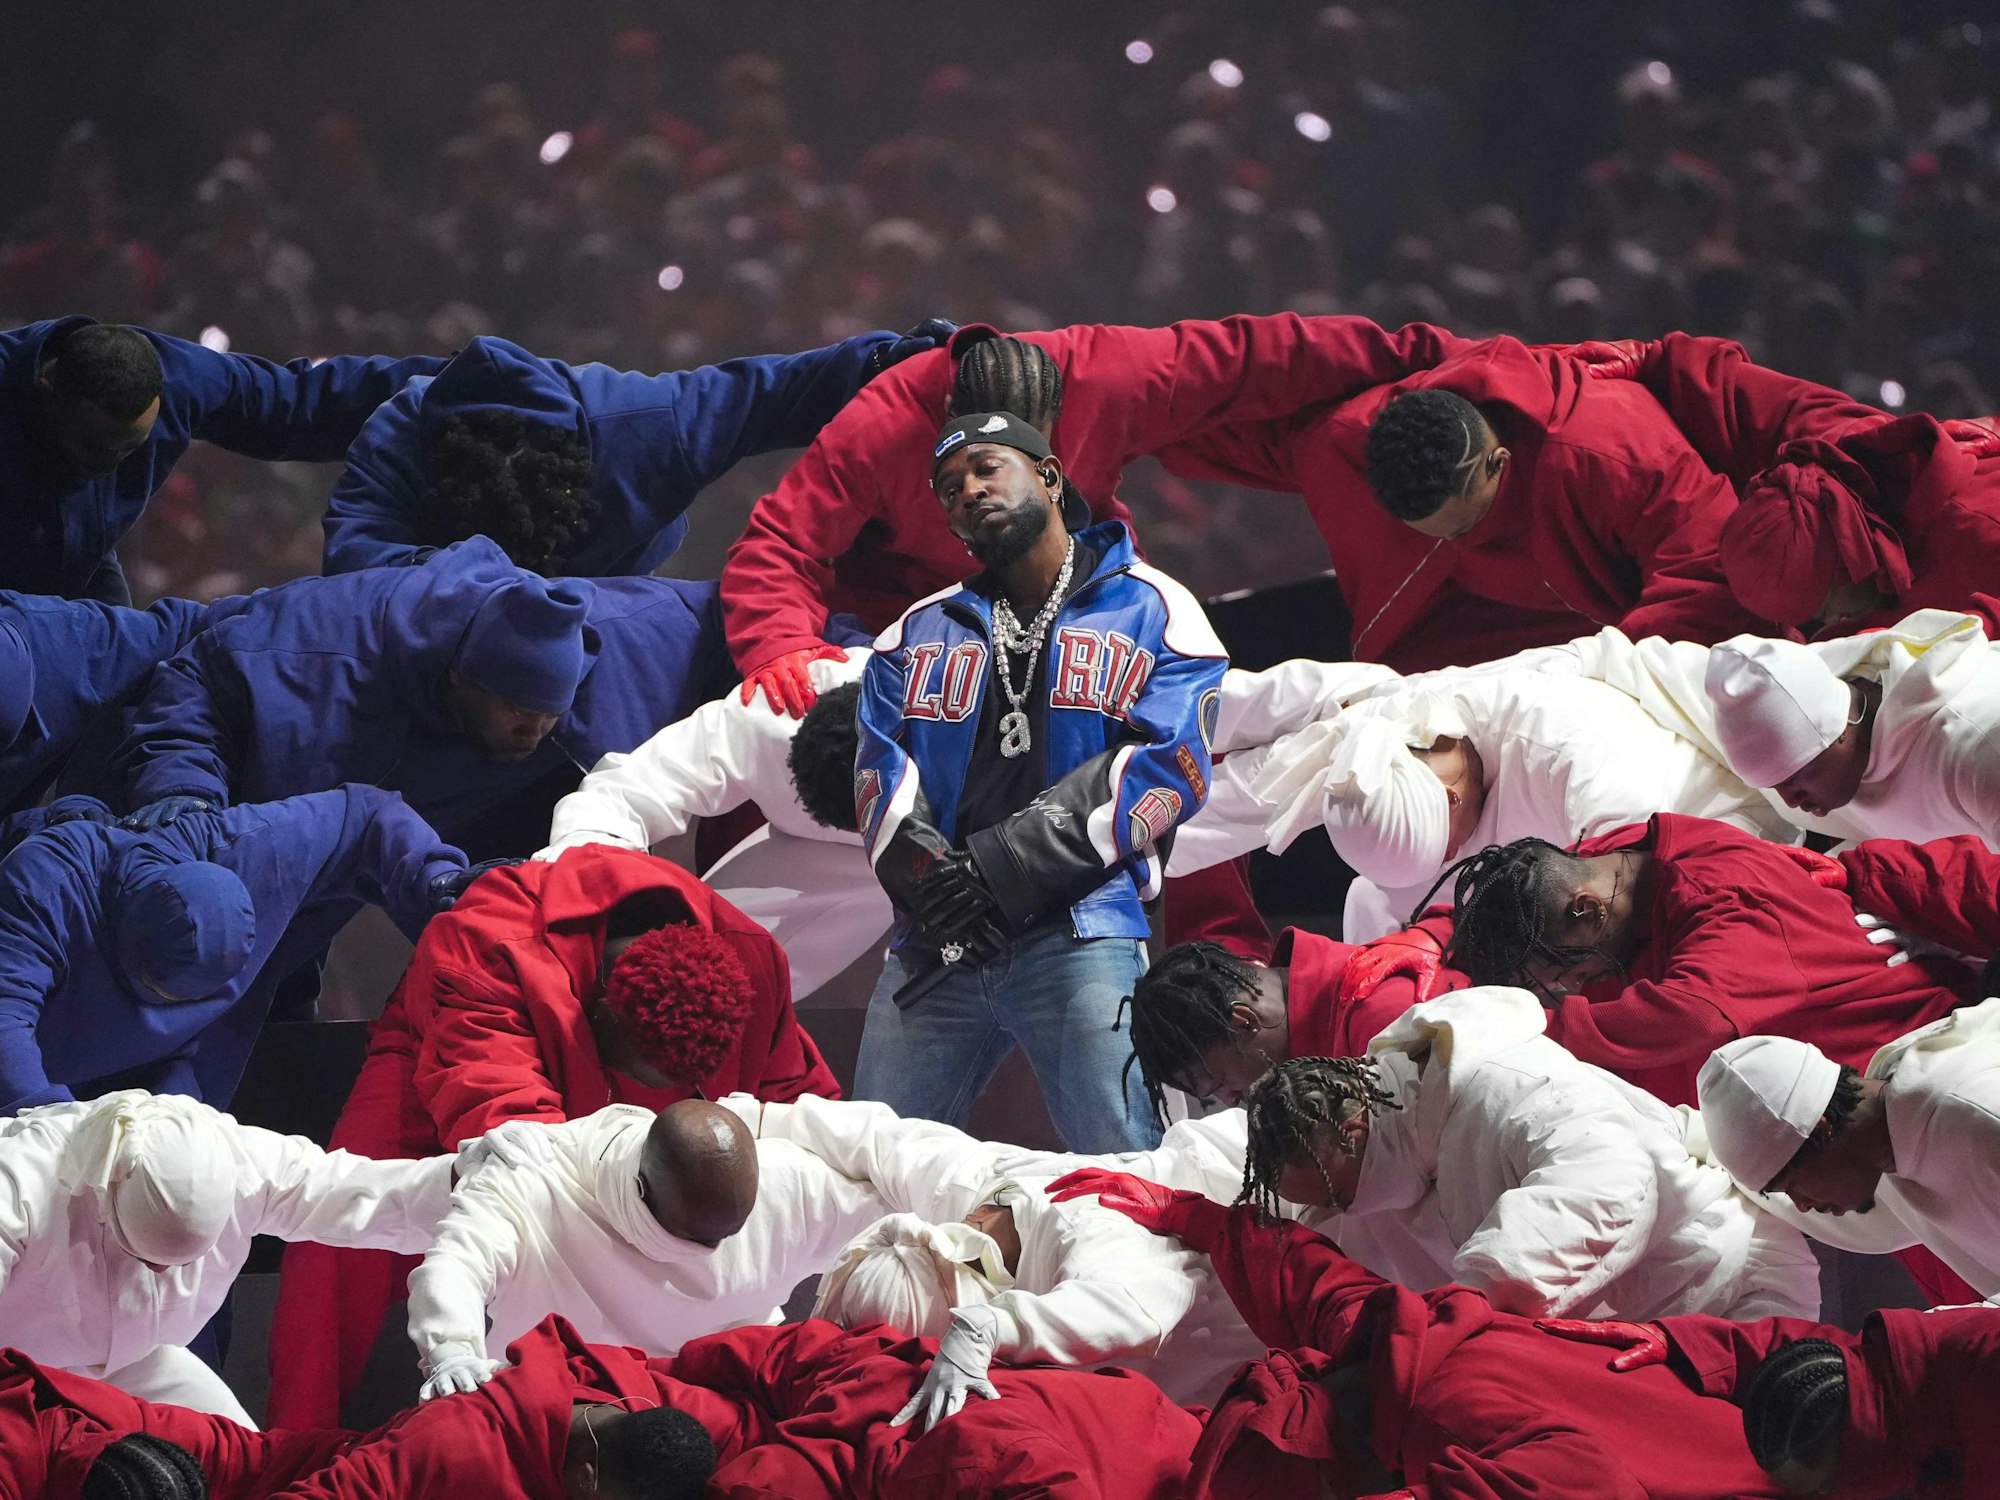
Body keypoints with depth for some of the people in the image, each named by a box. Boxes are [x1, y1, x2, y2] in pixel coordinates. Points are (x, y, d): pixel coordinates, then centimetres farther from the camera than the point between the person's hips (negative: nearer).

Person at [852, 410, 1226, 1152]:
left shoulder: (1151, 611, 8)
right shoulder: (919, 635, 23)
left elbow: (1166, 768, -5)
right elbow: (880, 772, 10)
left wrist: (997, 870, -12)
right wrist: (927, 878, -13)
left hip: (1080, 936, -4)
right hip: (933, 946, 4)